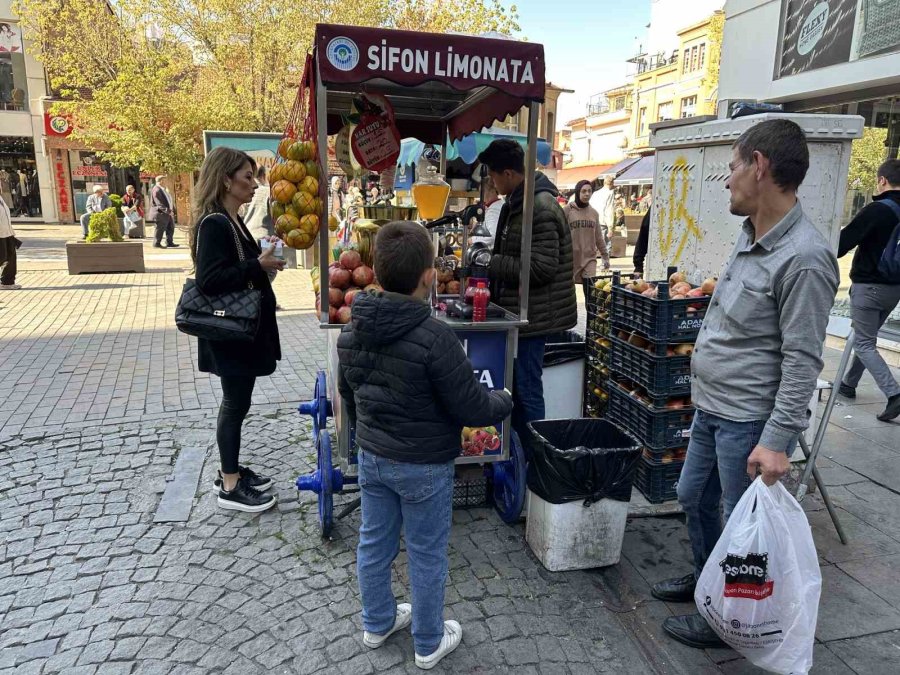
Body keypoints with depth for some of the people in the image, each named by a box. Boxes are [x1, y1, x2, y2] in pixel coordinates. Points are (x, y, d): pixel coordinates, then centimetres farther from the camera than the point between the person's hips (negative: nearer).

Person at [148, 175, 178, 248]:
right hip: (161, 213, -10)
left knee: (171, 227, 12)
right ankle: (156, 244, 6)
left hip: (167, 213, 10)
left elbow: (168, 200, 19)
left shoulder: (162, 189, 16)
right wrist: (167, 210, -27)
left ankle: (169, 243, 19)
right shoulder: (156, 190, -17)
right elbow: (159, 203, -23)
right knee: (160, 229, -4)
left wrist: (172, 209, 10)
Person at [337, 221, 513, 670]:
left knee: (373, 544, 21)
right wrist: (504, 401, 1)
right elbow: (472, 409, -21)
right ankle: (428, 644, 32)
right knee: (426, 555, 13)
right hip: (423, 466, -6)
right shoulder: (435, 337, -28)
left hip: (371, 457, 6)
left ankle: (377, 623, 43)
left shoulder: (351, 331, -5)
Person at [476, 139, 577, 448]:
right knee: (515, 385, 18)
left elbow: (542, 267, -25)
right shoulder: (518, 203, 13)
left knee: (527, 390, -1)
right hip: (518, 312, 10)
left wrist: (491, 264, -20)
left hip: (532, 316, -10)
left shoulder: (541, 208, -19)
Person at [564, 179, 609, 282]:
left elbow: (598, 237, 16)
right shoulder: (567, 210, -4)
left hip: (589, 258, 3)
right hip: (570, 258, -3)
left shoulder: (594, 213, 11)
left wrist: (605, 256, 15)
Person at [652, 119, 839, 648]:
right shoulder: (750, 235, 7)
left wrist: (777, 440, -22)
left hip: (749, 421, -9)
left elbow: (802, 362, -22)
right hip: (711, 407, 9)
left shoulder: (803, 258, -22)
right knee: (694, 497, 23)